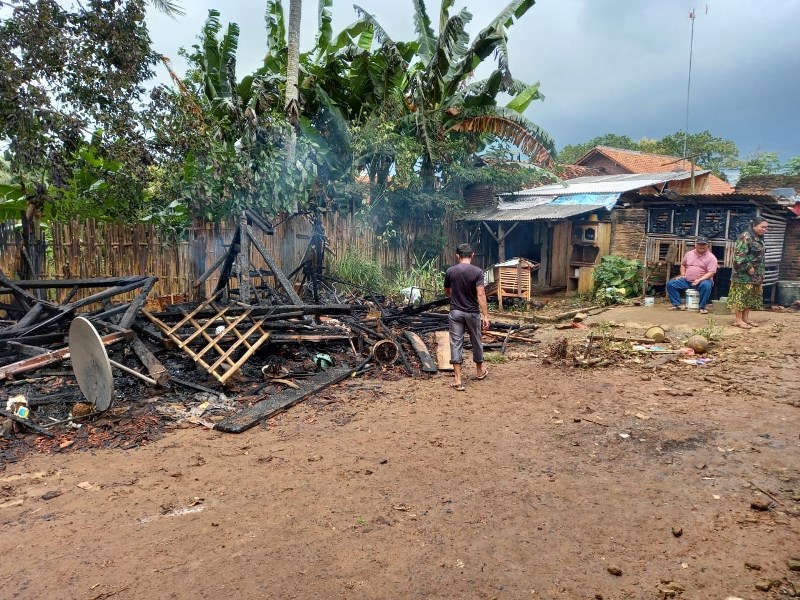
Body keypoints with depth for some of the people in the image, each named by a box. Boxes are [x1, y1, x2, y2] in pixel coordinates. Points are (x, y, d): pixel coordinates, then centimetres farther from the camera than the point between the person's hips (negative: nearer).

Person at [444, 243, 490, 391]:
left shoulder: (450, 271, -2)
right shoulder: (477, 271, -9)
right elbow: (481, 294, -16)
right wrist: (485, 315, -14)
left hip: (455, 312, 1)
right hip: (472, 313, -1)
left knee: (456, 344, 1)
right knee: (476, 342, 17)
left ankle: (458, 380, -4)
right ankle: (480, 370, 38)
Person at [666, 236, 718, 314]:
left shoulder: (711, 257, -5)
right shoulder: (689, 254, 10)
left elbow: (711, 273, -14)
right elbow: (683, 264, 24)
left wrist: (699, 280, -26)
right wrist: (682, 275, 7)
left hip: (702, 281, -4)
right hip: (686, 281, 5)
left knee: (706, 285, -39)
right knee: (670, 283, -12)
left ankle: (702, 307, -24)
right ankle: (677, 305, -11)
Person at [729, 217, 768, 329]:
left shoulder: (759, 238, 14)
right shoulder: (745, 237, -15)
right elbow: (739, 255, -22)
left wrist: (760, 273, 19)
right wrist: (748, 268, -20)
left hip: (755, 274, 10)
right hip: (743, 274, -10)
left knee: (751, 297, 12)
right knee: (740, 296, -5)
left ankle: (745, 318, 19)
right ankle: (738, 320, -1)